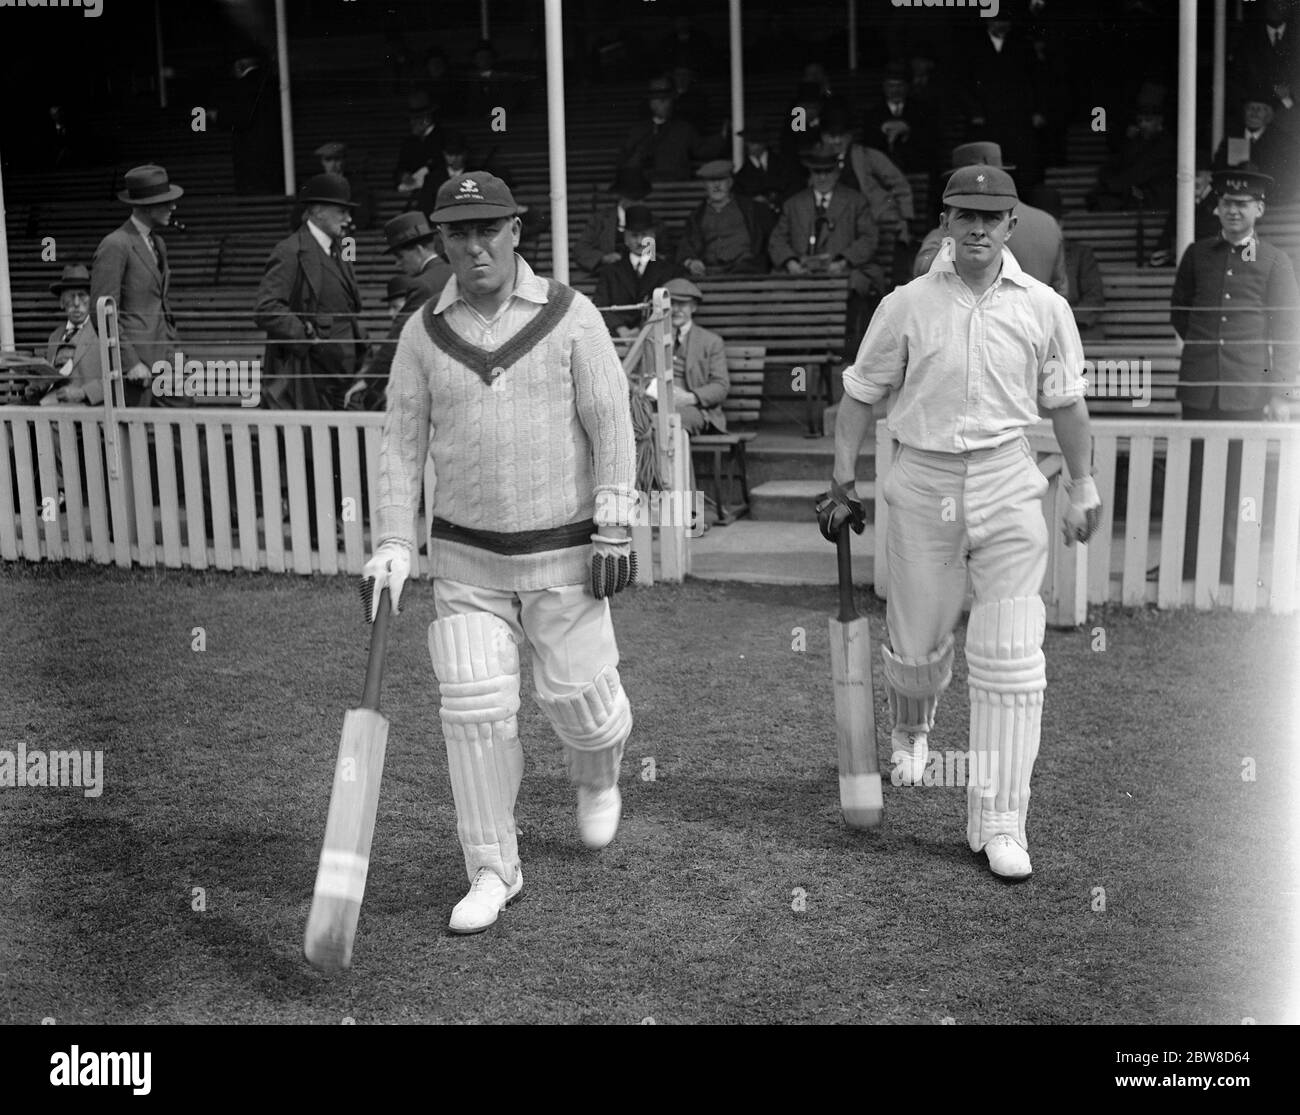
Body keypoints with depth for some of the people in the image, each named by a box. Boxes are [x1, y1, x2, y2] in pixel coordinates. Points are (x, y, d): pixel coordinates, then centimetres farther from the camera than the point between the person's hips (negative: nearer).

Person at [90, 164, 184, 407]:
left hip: (163, 358, 8)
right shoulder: (115, 246, -11)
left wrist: (173, 347, 14)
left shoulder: (158, 243, 17)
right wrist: (130, 362, -18)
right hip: (136, 362, -8)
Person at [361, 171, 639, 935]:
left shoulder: (568, 313, -4)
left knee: (578, 693, 4)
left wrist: (614, 530, -11)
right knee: (475, 708, -3)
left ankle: (598, 778, 40)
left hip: (564, 553, -2)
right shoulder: (424, 332, 3)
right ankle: (493, 871, 11)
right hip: (465, 559, 2)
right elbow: (402, 442, 5)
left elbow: (611, 424, -5)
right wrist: (394, 543, -5)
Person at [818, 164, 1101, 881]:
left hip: (1009, 485, 0)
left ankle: (999, 821, 0)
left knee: (1010, 655, -7)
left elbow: (1065, 403, 12)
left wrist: (1083, 488, 14)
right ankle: (910, 729, 46)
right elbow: (861, 396, 6)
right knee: (916, 641, 10)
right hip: (922, 481, 0)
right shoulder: (907, 304, 1)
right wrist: (843, 484, 1)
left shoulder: (1044, 307, 4)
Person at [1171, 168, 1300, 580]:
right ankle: (1188, 571, 9)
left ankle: (1229, 573, 10)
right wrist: (1202, 344, 12)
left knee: (1238, 483, 2)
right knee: (1195, 481, 3)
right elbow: (1178, 311, 23)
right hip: (1199, 387, 2)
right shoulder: (1197, 254, 10)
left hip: (1248, 391, -1)